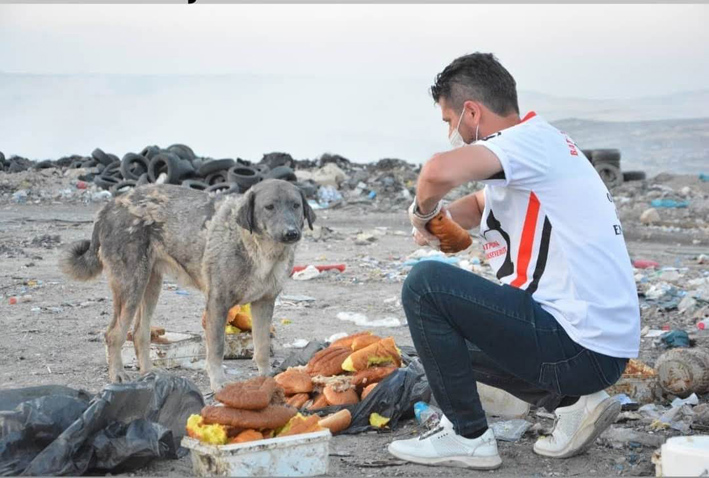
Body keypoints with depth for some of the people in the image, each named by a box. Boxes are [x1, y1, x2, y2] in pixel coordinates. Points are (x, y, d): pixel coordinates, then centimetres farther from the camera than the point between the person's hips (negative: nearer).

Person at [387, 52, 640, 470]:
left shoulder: (529, 139, -15)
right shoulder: (541, 146, 16)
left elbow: (441, 171, -34)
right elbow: (479, 203, 31)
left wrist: (422, 210, -12)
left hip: (579, 347, -10)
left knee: (426, 284, -10)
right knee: (455, 337, 28)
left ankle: (467, 436, -1)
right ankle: (573, 401, 13)